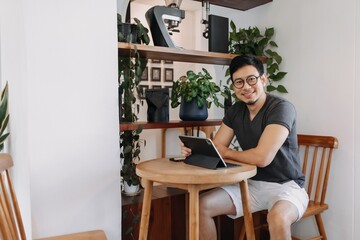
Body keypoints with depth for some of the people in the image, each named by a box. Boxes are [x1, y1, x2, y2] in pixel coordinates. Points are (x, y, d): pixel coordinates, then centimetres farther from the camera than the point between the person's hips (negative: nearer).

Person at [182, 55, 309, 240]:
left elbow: (262, 157, -29)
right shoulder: (235, 111, 3)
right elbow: (215, 148, 1)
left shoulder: (281, 108, -19)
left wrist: (227, 153, -12)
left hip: (285, 185, -5)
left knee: (278, 218, -37)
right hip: (251, 184, 6)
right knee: (201, 205, -9)